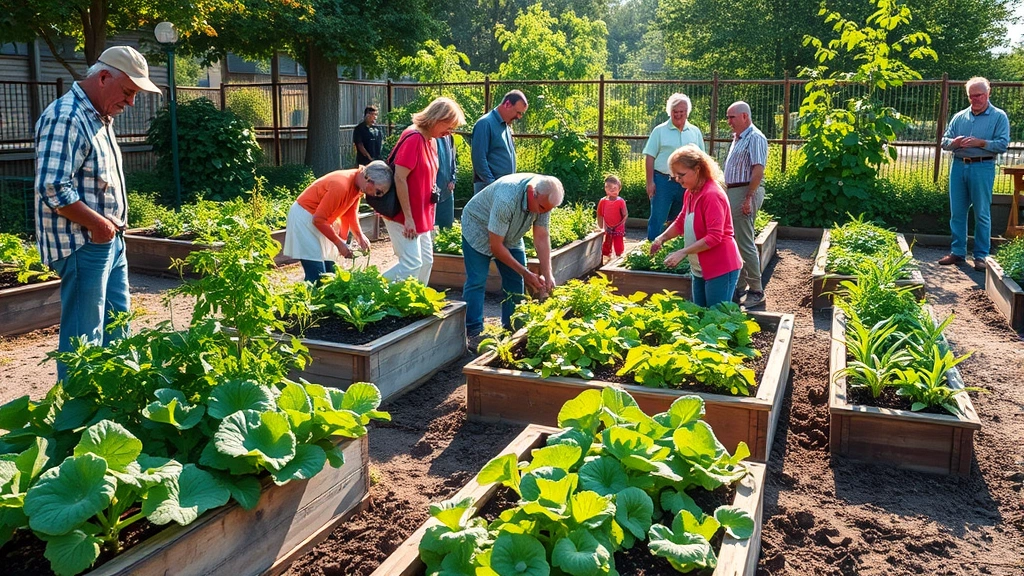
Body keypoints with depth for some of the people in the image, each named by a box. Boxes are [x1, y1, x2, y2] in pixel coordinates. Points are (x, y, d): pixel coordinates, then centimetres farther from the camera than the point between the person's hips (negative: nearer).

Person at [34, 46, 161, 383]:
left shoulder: (99, 118, 14)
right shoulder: (65, 117, -18)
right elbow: (52, 188, -25)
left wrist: (112, 225, 8)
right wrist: (98, 224, -17)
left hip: (109, 241, 10)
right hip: (83, 245, -10)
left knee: (118, 329, 17)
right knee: (84, 340, -2)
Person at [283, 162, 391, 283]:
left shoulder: (359, 184, -4)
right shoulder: (341, 186, -31)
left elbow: (351, 212, 6)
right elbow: (319, 220, -26)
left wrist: (360, 236, -7)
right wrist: (339, 243, -19)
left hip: (321, 219, 9)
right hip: (305, 218, -9)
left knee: (329, 270, 7)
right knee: (316, 275, -15)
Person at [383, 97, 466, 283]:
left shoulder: (431, 140, 10)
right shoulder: (413, 139, -18)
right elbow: (400, 179, -21)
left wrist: (429, 216, 14)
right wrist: (408, 218, -21)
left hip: (421, 215, 9)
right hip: (403, 215, -9)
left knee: (426, 261, 11)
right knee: (412, 263, -12)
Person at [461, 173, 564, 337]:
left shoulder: (544, 198, -22)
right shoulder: (506, 199, -41)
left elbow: (541, 237, -16)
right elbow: (495, 246, -32)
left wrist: (547, 274, -25)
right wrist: (525, 273, -27)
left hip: (510, 235, 6)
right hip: (478, 228, -6)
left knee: (515, 281, 1)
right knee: (477, 281, -13)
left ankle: (512, 329, 10)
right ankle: (474, 333, -9)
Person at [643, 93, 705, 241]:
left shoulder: (695, 132, 10)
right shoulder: (660, 131, 0)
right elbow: (650, 157, -3)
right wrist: (650, 182, -10)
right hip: (663, 180, -3)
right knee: (657, 220, -5)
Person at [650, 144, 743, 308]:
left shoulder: (712, 195, -20)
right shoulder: (690, 193, 8)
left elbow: (714, 237, -24)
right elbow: (681, 222, 17)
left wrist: (682, 253, -25)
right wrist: (662, 238, -1)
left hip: (720, 269, -9)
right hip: (700, 269, 9)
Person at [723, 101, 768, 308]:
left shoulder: (755, 138, -13)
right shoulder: (737, 138, 17)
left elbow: (758, 170, -20)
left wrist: (748, 198, -25)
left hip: (745, 192, -10)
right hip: (733, 192, 10)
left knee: (745, 244, -8)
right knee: (734, 242, 12)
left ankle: (756, 291, 0)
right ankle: (739, 287, 20)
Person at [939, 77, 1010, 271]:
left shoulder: (999, 117, 2)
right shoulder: (959, 117, 13)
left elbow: (1003, 144, -7)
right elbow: (944, 141, 11)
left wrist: (980, 143, -19)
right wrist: (954, 142, -11)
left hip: (982, 168, -4)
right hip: (958, 166, 4)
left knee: (982, 214, 0)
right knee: (957, 212, 7)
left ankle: (981, 256, 6)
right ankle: (957, 252, 16)